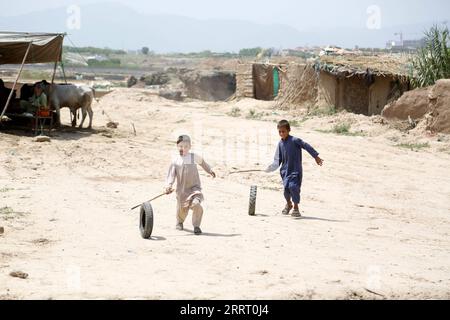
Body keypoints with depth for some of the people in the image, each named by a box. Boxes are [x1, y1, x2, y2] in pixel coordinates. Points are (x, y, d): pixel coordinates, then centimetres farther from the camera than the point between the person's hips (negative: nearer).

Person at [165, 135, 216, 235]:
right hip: (181, 189, 1)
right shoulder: (175, 161, -1)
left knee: (196, 204, -25)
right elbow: (171, 174, -5)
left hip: (194, 187, -1)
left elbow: (202, 162, 21)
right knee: (181, 209, 10)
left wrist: (210, 170, 31)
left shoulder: (194, 157, -1)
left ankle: (196, 226, -7)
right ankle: (179, 222, 45)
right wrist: (168, 185, -20)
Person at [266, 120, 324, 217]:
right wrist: (272, 167, -1)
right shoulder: (280, 144, 6)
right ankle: (288, 204, 28)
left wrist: (316, 156, -8)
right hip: (285, 170, 5)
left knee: (293, 186, -16)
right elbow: (278, 159, 11)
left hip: (296, 170, -5)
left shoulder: (295, 140, -12)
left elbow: (306, 146, -8)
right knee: (286, 187, -2)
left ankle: (296, 207, 1)